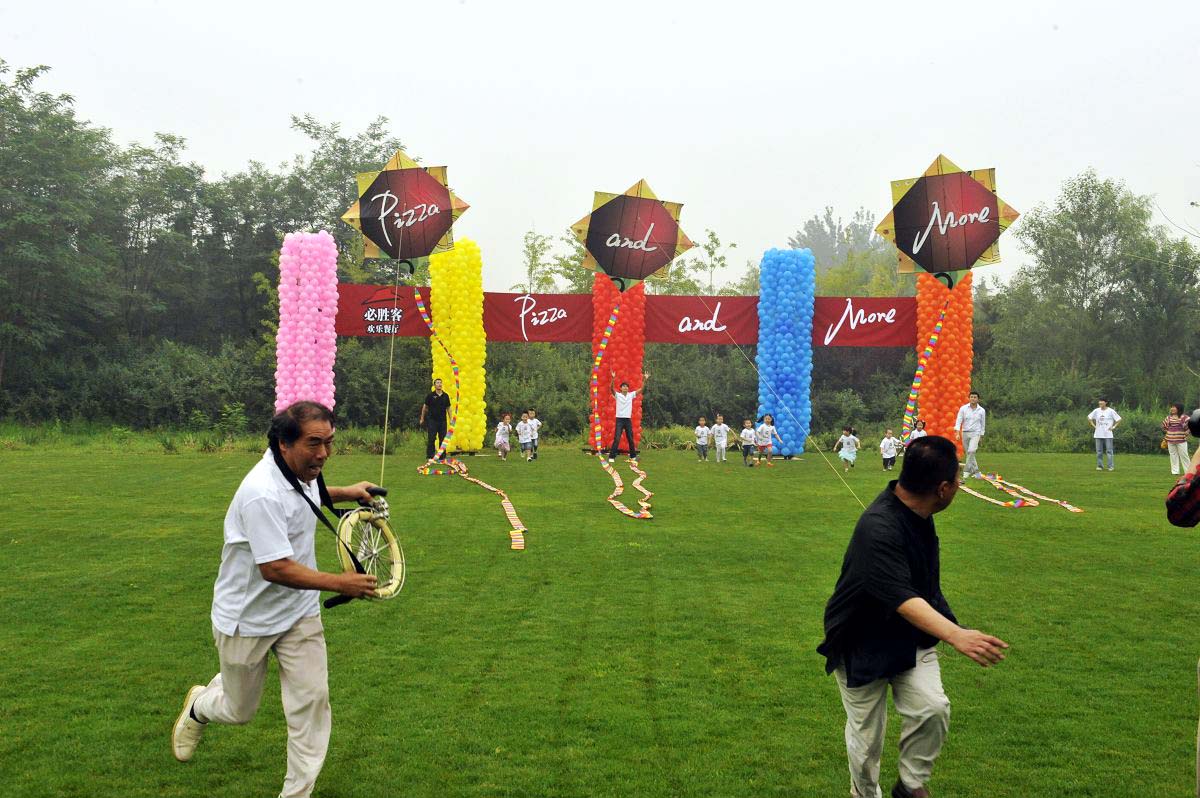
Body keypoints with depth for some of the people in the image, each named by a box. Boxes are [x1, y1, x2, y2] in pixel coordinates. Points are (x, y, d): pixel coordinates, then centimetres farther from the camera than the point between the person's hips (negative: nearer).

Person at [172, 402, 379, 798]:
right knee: (240, 710, 16)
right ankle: (199, 706, 51)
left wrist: (345, 493, 9)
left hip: (300, 614, 7)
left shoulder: (302, 470, -5)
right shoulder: (263, 493, -33)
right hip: (247, 620, -6)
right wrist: (341, 583, -31)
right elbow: (275, 569, -35)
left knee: (311, 704, 0)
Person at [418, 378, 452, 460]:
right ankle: (429, 456, 1)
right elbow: (425, 407, 6)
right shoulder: (431, 395, -2)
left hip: (443, 420, 3)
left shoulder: (446, 396, 5)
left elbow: (448, 408, 12)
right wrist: (422, 418, 8)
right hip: (432, 420, -3)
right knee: (431, 439, -4)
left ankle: (442, 456, 11)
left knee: (443, 439, 4)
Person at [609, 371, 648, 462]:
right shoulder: (617, 395, -2)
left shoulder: (631, 395, 8)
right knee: (617, 439, -10)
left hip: (628, 419, 4)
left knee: (630, 439, 11)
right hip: (619, 419, -4)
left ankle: (633, 456, 23)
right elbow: (611, 388, -19)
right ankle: (611, 457, -9)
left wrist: (644, 380, -8)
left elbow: (641, 389, 5)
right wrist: (613, 379, -34)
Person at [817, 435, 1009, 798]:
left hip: (911, 636, 6)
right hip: (861, 644, -6)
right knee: (867, 733, 7)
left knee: (932, 708, -12)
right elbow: (903, 599, -47)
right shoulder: (879, 530, -36)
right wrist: (956, 635, -61)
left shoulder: (913, 508, -9)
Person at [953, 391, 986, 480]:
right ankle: (976, 471, 21)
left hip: (975, 433, -2)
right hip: (965, 433, 2)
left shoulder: (982, 411, 0)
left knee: (971, 451, -21)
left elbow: (983, 424, 11)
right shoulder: (963, 408, -2)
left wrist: (981, 436, 14)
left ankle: (967, 470, -17)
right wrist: (957, 433, -16)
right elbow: (958, 421, -4)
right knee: (968, 453, 7)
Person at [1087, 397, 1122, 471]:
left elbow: (1119, 419, 2)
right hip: (1098, 434, 3)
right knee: (1099, 451, 6)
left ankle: (1110, 466, -1)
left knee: (1109, 450, -4)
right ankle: (1099, 466, 12)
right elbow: (1089, 417, 18)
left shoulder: (1111, 411, -4)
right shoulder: (1096, 411, 5)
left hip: (1108, 434, -3)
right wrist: (1094, 426, 9)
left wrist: (1113, 427, -4)